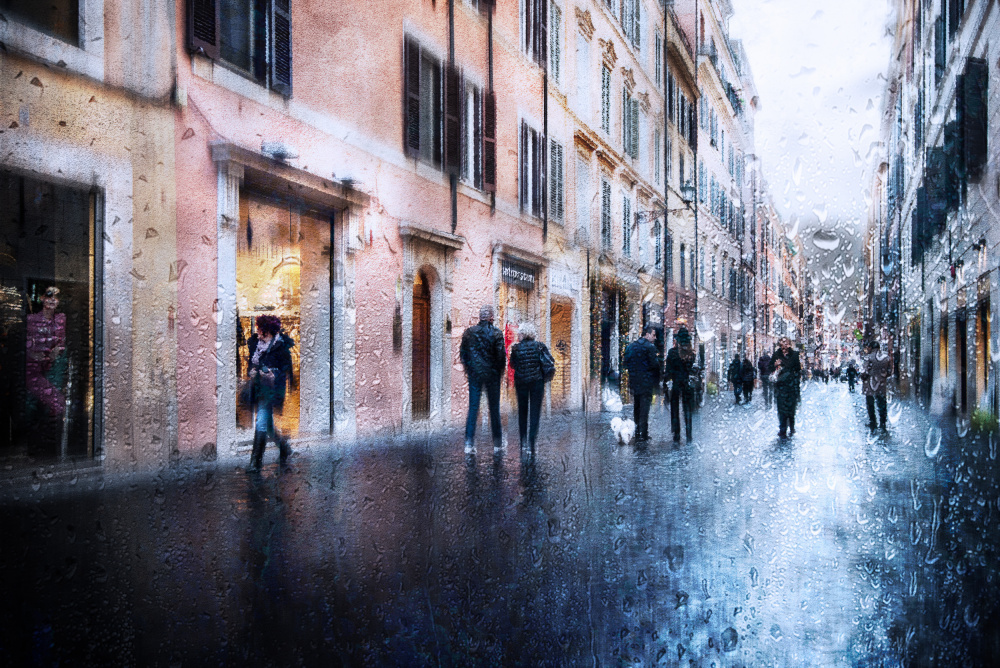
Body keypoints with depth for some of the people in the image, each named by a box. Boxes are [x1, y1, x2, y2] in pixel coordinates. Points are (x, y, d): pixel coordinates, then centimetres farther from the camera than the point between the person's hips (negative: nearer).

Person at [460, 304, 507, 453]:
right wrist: (500, 372, 6)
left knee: (473, 407, 5)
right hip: (492, 375, -2)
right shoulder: (496, 333, -9)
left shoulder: (469, 332, 0)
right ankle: (497, 442, 16)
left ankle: (469, 442, -1)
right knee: (494, 407, 9)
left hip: (474, 374, 2)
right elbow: (501, 355, -10)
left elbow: (463, 353, 5)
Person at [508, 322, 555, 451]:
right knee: (535, 411, 5)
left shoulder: (516, 348, -5)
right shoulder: (539, 346, -6)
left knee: (522, 410, 14)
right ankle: (531, 441, -3)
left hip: (521, 382, 1)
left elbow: (512, 365, 6)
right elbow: (549, 365, -10)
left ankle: (523, 440, 14)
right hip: (537, 382, -1)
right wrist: (545, 378, 4)